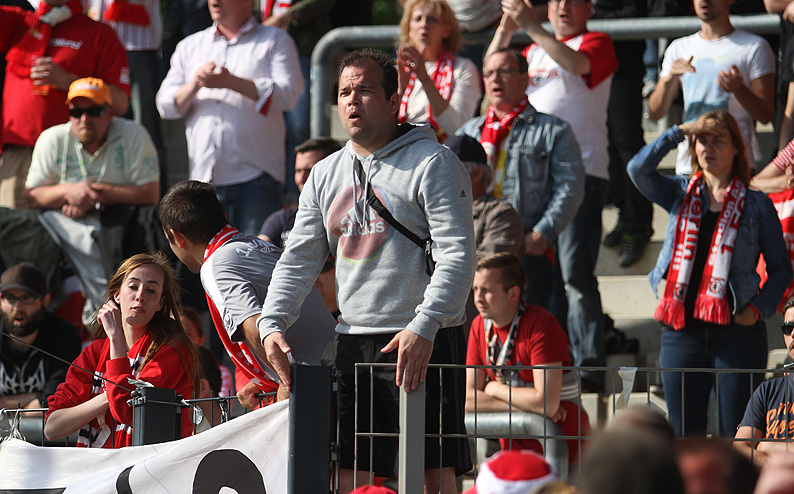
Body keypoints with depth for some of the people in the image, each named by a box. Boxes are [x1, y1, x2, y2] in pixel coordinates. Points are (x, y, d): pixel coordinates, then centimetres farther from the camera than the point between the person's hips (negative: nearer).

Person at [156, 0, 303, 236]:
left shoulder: (275, 40, 10)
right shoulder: (190, 46, 21)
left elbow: (287, 94, -6)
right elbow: (165, 106, 13)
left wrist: (232, 82, -14)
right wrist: (194, 85, -7)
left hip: (255, 178, -4)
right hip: (203, 178, 4)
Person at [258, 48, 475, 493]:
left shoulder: (432, 163, -4)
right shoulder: (325, 175, 16)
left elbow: (457, 256, -12)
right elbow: (299, 260, 18)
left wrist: (423, 327, -24)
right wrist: (272, 322, 2)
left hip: (425, 341, -6)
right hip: (352, 340, 6)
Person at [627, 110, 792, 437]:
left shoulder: (756, 205, 7)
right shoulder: (679, 194, 12)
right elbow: (638, 169, -5)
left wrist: (758, 308, -6)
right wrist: (678, 132, -4)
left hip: (737, 331, -2)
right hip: (681, 331, 2)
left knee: (737, 435, -3)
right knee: (685, 435, 3)